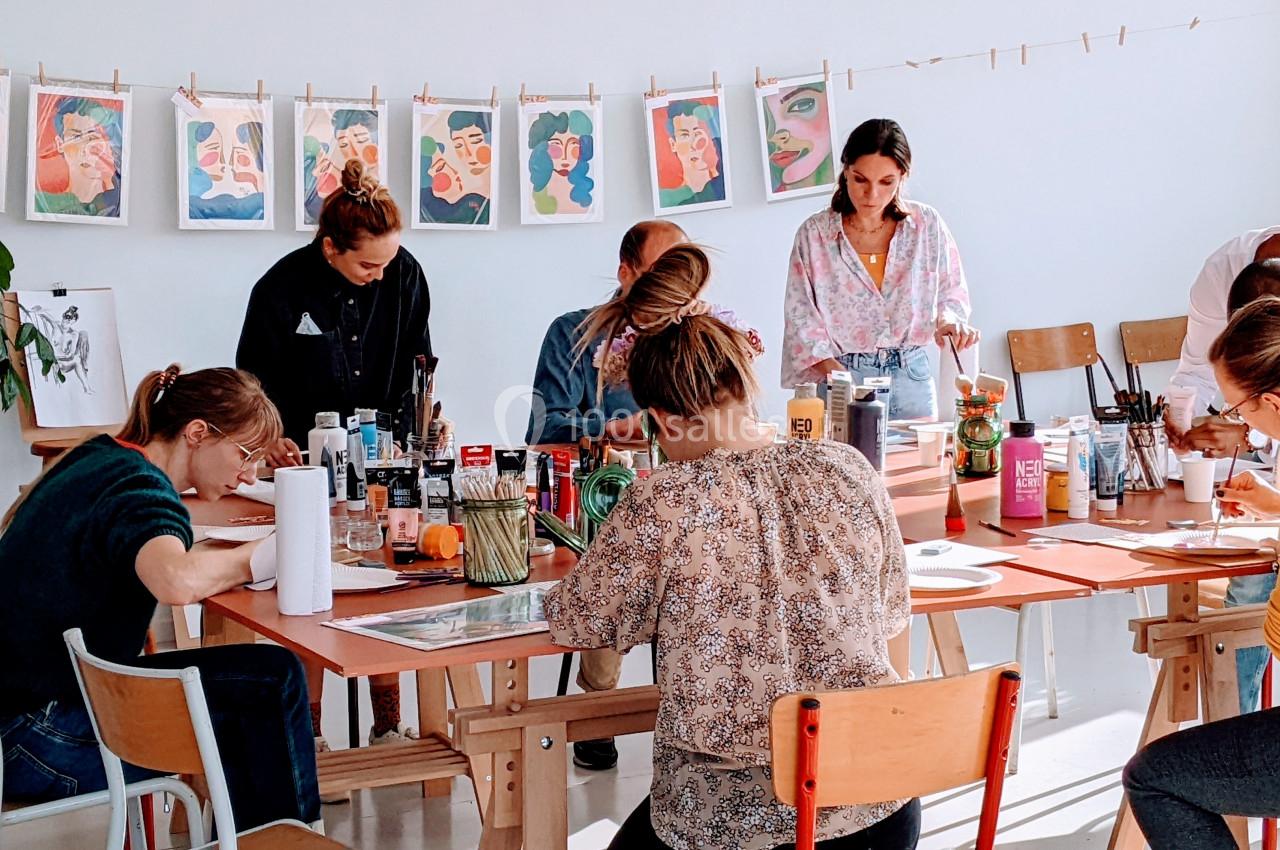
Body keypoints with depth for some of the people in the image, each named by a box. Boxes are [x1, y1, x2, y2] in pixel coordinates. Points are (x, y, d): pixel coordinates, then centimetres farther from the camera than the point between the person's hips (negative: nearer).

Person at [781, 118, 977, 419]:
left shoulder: (928, 226, 2)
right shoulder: (814, 234, -3)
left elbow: (952, 293, 11)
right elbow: (801, 319, -3)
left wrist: (947, 319, -13)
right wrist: (838, 374, -16)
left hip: (911, 378, 2)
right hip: (840, 374, -2)